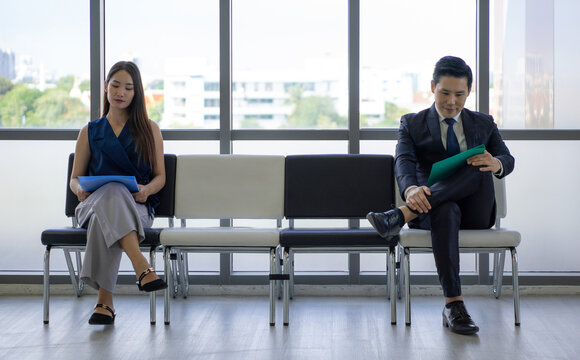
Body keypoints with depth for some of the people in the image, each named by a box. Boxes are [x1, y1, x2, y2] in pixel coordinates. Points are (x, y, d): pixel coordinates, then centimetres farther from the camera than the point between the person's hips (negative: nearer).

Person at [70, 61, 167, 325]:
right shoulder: (90, 132, 21)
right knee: (111, 192, -41)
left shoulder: (149, 130, 19)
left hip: (137, 207, 0)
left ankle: (104, 300, -48)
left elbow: (160, 176, 13)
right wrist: (80, 189, -8)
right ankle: (142, 269, -58)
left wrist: (147, 189, -12)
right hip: (92, 204, 0)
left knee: (105, 220, -41)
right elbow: (74, 178, 18)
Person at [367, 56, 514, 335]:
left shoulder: (484, 124, 18)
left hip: (474, 212, 2)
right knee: (447, 211, -40)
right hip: (433, 206, -2)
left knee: (480, 168, -31)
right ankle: (453, 305, -42)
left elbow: (508, 161, 5)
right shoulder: (412, 124, 11)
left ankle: (402, 215, -41)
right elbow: (403, 162, -8)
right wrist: (411, 189, -34)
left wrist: (496, 163, -23)